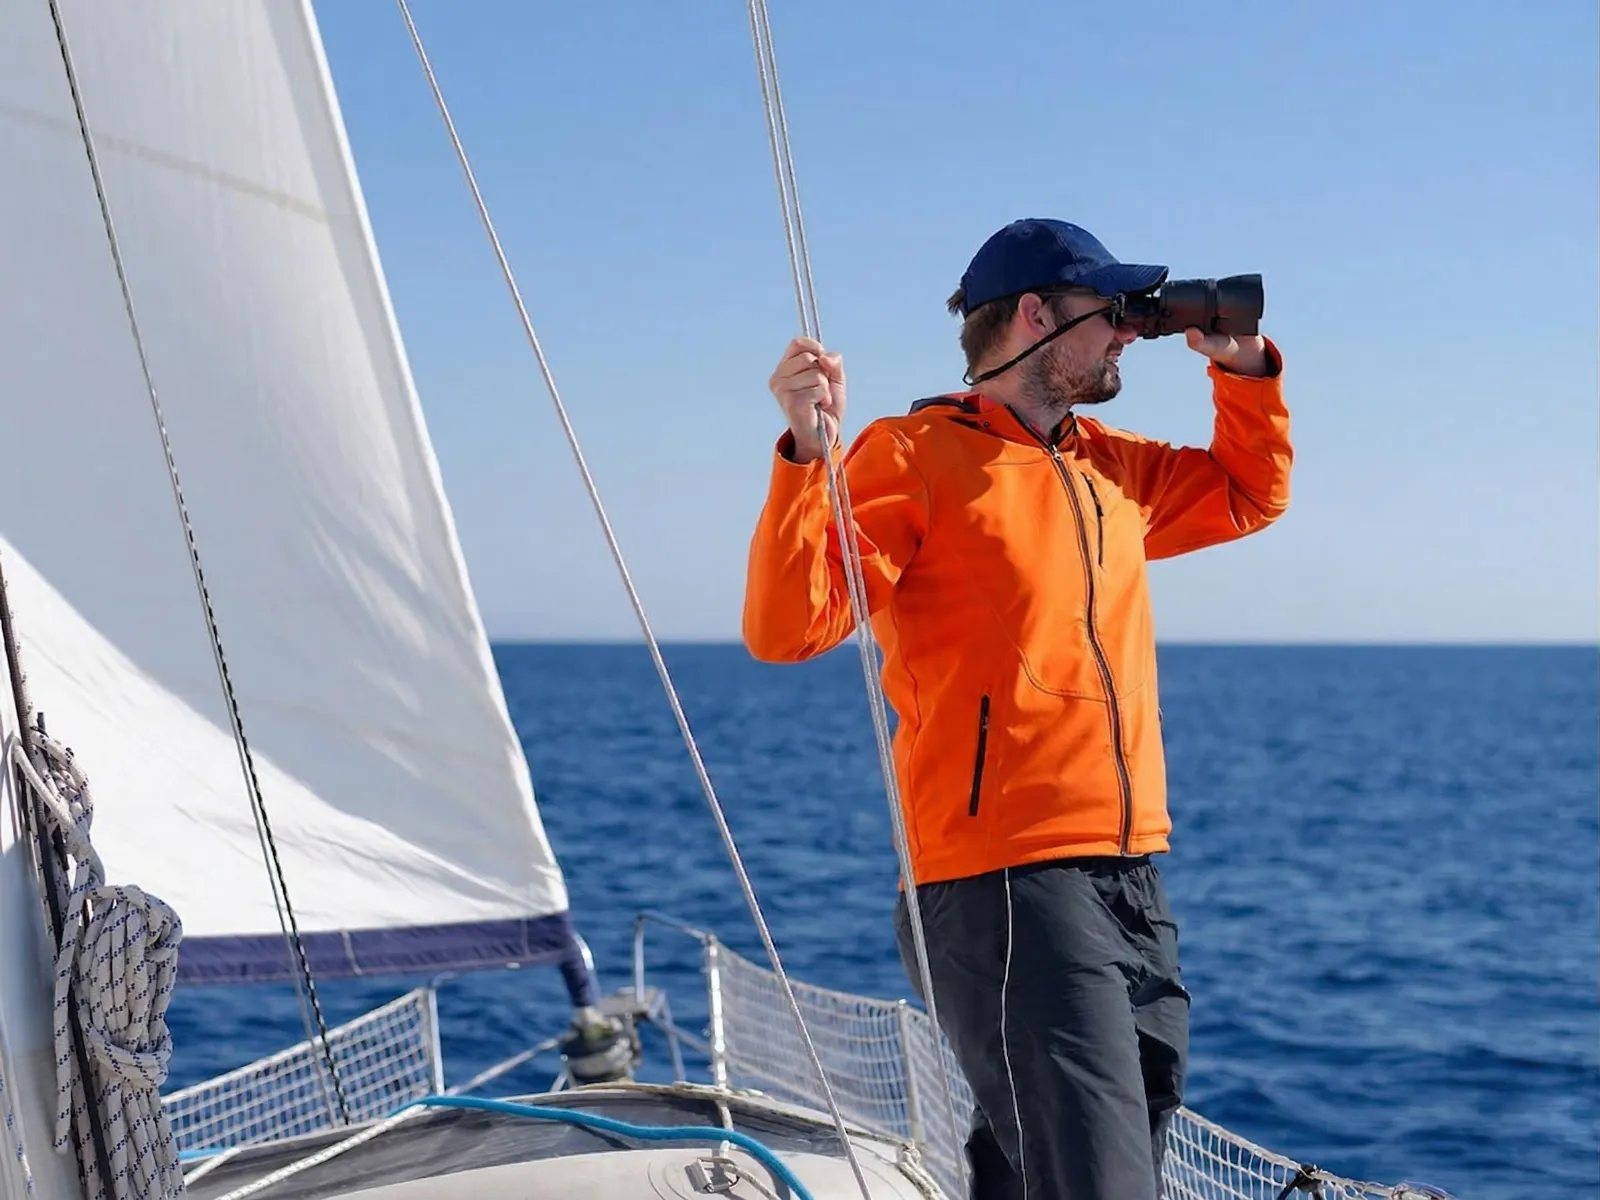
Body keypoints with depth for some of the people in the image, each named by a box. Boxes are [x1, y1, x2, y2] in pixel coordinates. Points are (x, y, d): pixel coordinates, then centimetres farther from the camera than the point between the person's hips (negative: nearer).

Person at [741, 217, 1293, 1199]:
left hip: (1132, 885, 8)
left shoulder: (1111, 466, 18)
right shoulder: (914, 456, -4)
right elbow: (787, 629, -14)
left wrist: (1246, 370, 20)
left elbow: (1252, 495, 36)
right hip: (1007, 888, -8)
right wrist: (807, 454, -26)